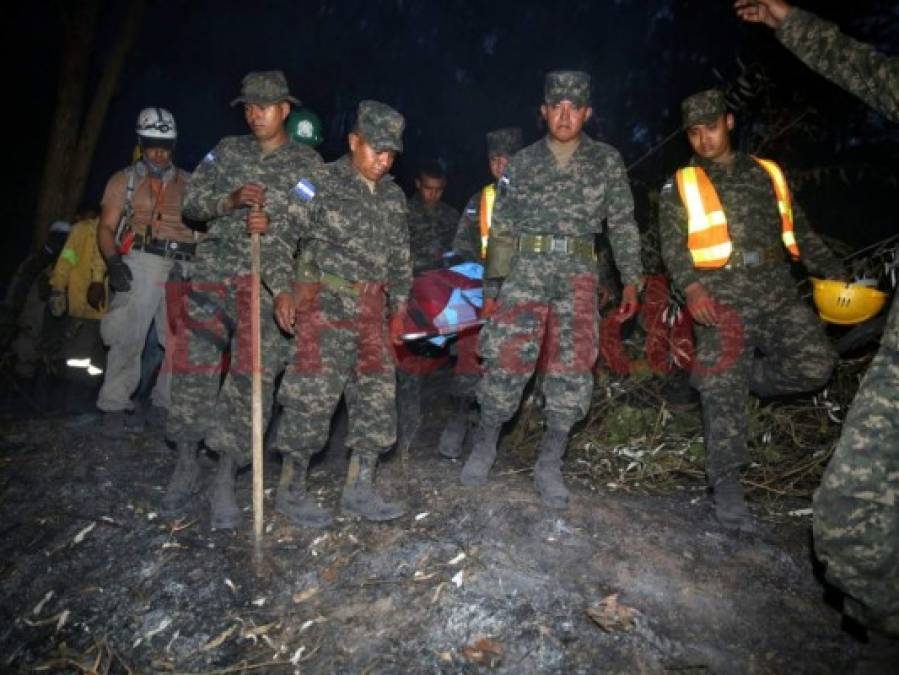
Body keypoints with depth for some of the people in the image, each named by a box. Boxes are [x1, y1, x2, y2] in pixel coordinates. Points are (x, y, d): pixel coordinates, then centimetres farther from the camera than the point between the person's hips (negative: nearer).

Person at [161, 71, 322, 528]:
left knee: (250, 376, -5)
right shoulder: (227, 151, 15)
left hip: (270, 281, -2)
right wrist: (230, 201, -8)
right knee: (194, 366, -1)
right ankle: (186, 465, 15)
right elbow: (191, 203, 11)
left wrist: (273, 224, -13)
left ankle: (225, 481, 4)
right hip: (214, 271, 2)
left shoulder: (308, 163, 9)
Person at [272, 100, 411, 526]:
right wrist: (281, 291, -15)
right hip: (324, 310, -6)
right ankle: (291, 491, 13)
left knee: (378, 398, 5)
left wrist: (398, 308, 18)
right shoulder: (321, 184, -5)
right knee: (312, 400, -3)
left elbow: (400, 257, 21)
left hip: (371, 315, 6)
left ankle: (359, 489, 17)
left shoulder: (393, 197, 13)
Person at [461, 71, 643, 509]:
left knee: (573, 365, -4)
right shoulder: (521, 164, 9)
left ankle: (550, 464, 5)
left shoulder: (606, 162, 9)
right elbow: (501, 229, 10)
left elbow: (623, 225, 9)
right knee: (509, 357, -10)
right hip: (526, 269, -1)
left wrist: (630, 280, 3)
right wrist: (491, 287, 7)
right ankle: (484, 444, 10)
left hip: (578, 273, 1)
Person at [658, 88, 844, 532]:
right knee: (723, 390, -7)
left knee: (815, 364, -16)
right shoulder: (680, 186, 10)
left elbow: (800, 233, 21)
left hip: (778, 294, 3)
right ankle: (726, 481, 0)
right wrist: (691, 287, -19)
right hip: (720, 298, -3)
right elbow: (672, 244, -2)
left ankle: (746, 376, 10)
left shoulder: (767, 174, 19)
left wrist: (836, 274, 9)